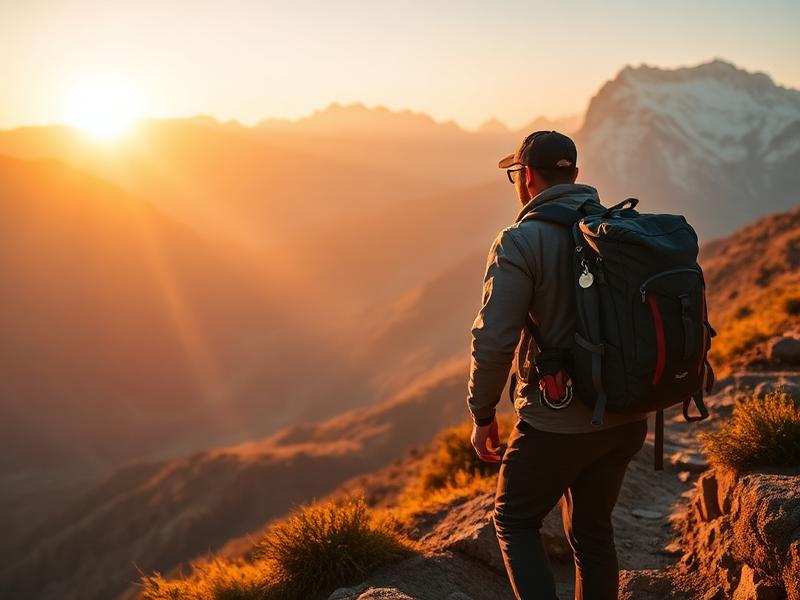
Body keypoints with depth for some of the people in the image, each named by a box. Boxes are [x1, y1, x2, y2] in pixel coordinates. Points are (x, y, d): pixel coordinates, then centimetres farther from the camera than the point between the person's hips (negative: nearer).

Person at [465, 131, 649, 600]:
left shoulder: (521, 242, -14)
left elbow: (494, 339, -18)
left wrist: (482, 414, -5)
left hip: (557, 423, -6)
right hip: (626, 418, 6)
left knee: (515, 521, 15)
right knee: (592, 530, 20)